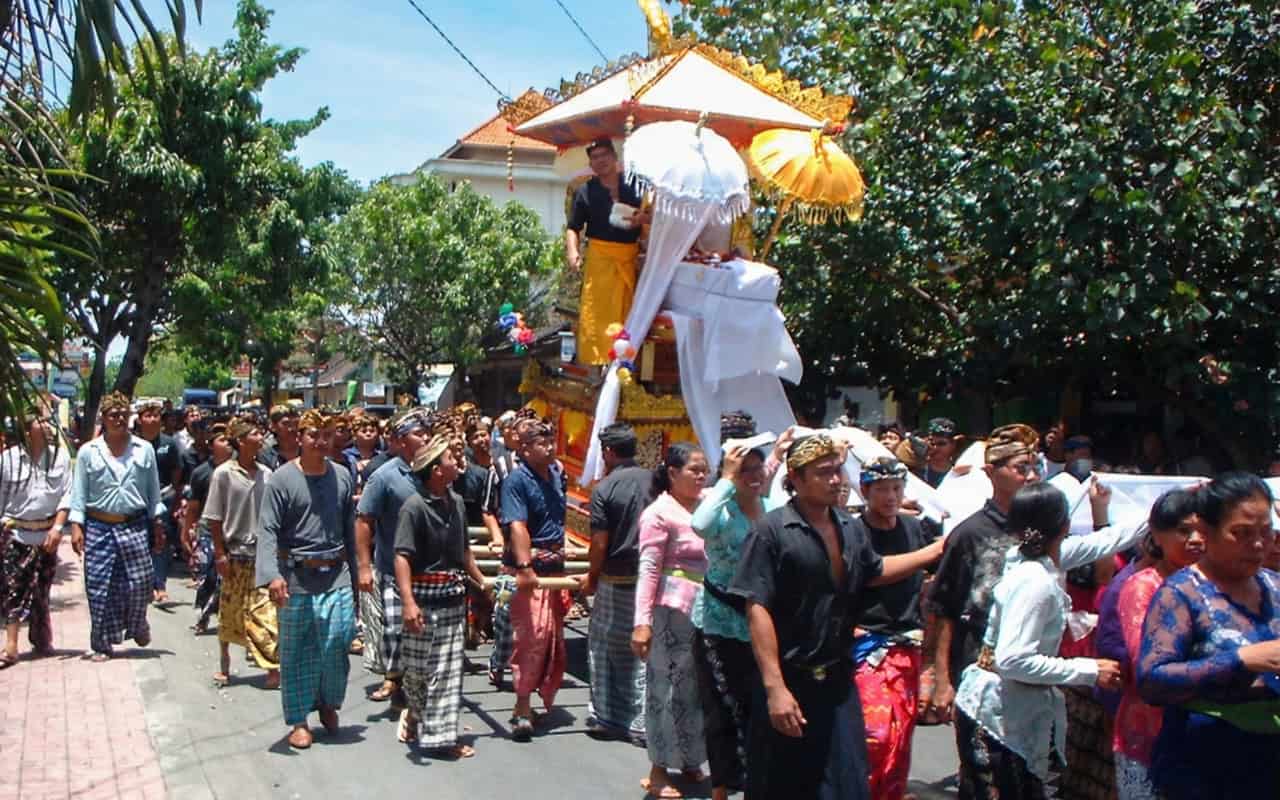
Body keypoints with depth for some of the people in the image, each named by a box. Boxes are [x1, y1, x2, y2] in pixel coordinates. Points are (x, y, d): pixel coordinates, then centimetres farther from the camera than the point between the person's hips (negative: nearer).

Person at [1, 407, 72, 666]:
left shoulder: (60, 455, -1)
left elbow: (67, 495, 0)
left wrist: (57, 527, -7)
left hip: (46, 533, 1)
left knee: (40, 590, 9)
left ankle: (42, 641, 23)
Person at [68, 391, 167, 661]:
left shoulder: (144, 450, 7)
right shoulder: (88, 452, 4)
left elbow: (154, 490, 10)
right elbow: (78, 492, 4)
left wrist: (158, 524, 8)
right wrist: (76, 526, -5)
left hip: (136, 527, 1)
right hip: (99, 528, -1)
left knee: (139, 583, 1)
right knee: (100, 587, 0)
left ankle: (138, 626, 30)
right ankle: (102, 645, 10)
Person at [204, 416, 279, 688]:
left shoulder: (266, 474, 3)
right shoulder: (224, 474, -7)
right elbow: (214, 518, -5)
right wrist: (220, 553, -8)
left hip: (262, 553, 2)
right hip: (235, 553, -2)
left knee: (266, 612, -3)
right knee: (229, 611, 10)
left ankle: (273, 668, 0)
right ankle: (224, 664, 26)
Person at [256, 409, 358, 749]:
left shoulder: (342, 476, 7)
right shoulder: (282, 479, -6)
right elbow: (267, 531, -12)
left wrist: (357, 570, 14)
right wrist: (272, 574, -25)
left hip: (336, 575, 2)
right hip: (296, 577, -2)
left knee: (336, 644, -5)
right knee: (296, 652, 7)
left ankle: (328, 703, 23)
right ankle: (299, 721, 20)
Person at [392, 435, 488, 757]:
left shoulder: (456, 502, 7)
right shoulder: (414, 507, -16)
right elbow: (402, 556, -20)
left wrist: (481, 581, 22)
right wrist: (408, 602, -28)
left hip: (454, 597, 7)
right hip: (425, 599, -7)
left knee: (448, 669, 11)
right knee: (418, 668, 4)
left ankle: (441, 734, 19)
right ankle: (416, 713, 24)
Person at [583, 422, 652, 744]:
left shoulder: (604, 489, -11)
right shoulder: (655, 481, 0)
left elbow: (600, 544, -11)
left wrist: (592, 579, 4)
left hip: (617, 581, -3)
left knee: (604, 648, 12)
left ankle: (606, 718, 18)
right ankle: (641, 723, 11)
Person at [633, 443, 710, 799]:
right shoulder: (660, 512, -9)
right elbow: (648, 570, -12)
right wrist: (642, 621, -19)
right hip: (673, 611, -6)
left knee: (699, 687, 14)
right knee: (669, 688, 2)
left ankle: (690, 762, 29)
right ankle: (659, 769, 13)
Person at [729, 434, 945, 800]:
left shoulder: (848, 528, 8)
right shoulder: (772, 531, -13)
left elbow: (875, 572, 26)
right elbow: (757, 610, -18)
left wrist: (938, 550, 23)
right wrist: (775, 687, -23)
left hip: (838, 681, 5)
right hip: (789, 683, -5)